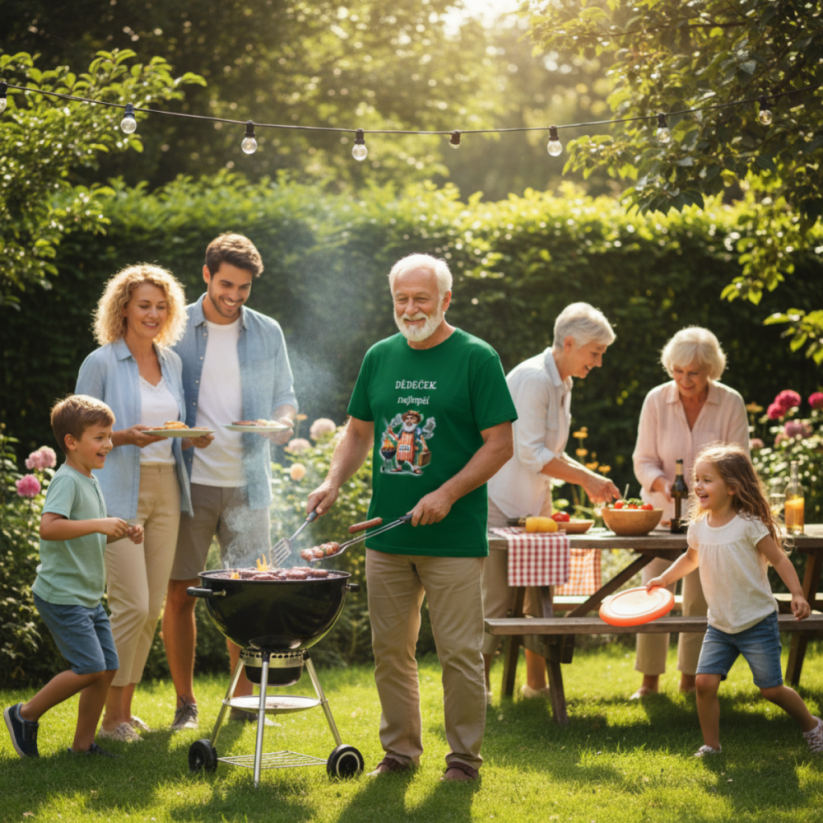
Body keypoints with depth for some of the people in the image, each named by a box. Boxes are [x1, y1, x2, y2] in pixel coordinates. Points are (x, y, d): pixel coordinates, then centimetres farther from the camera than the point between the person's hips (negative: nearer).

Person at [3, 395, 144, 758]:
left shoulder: (90, 482, 15)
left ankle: (83, 743, 17)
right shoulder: (66, 481, -16)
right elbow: (48, 527, -32)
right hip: (61, 595, -10)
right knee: (89, 667, -13)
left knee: (108, 667, 7)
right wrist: (99, 524, -33)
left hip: (88, 597, 10)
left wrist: (121, 534, 9)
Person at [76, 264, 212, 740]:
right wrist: (125, 437, -19)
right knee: (132, 605, -12)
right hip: (120, 494, -6)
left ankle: (126, 708, 16)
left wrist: (192, 438, 2)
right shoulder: (101, 363, -5)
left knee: (154, 607, 6)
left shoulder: (172, 362, 13)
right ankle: (112, 715, -1)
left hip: (165, 491, 6)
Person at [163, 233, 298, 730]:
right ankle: (186, 701, 11)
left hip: (247, 483, 2)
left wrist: (284, 420, -7)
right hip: (189, 481, -2)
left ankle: (244, 699, 12)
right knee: (180, 592, 1)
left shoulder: (268, 333, 8)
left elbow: (284, 396, 14)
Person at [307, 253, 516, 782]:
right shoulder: (380, 357, 11)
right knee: (390, 649, 10)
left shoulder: (476, 358, -4)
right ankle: (400, 750, 22)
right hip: (387, 535, 5)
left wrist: (447, 493, -16)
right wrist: (334, 482, 2)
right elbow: (359, 431, 19)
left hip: (454, 539, -5)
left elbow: (500, 444, -7)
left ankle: (465, 756, 9)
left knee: (460, 652, -2)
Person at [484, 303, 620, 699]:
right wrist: (586, 477, -19)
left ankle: (536, 682, 19)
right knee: (498, 599, -8)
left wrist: (586, 477, 5)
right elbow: (531, 454, -23)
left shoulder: (560, 384, 13)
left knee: (540, 596, 11)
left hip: (534, 503, 10)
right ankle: (477, 685, -2)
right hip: (501, 503, -10)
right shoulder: (533, 379, -18)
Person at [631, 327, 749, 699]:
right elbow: (643, 461, -4)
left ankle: (690, 679, 15)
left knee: (700, 599, 2)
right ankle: (649, 680, 4)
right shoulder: (657, 400, -8)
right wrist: (662, 483, -25)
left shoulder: (731, 404, -9)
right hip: (661, 513, 0)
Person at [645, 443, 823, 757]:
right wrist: (665, 578, 14)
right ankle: (711, 745, 5)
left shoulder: (748, 525, -15)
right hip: (720, 625, 5)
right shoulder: (698, 527, 2)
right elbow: (691, 558, 24)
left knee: (771, 689, 1)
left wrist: (797, 594, -18)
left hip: (757, 622, -5)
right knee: (705, 682, -9)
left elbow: (779, 559, -9)